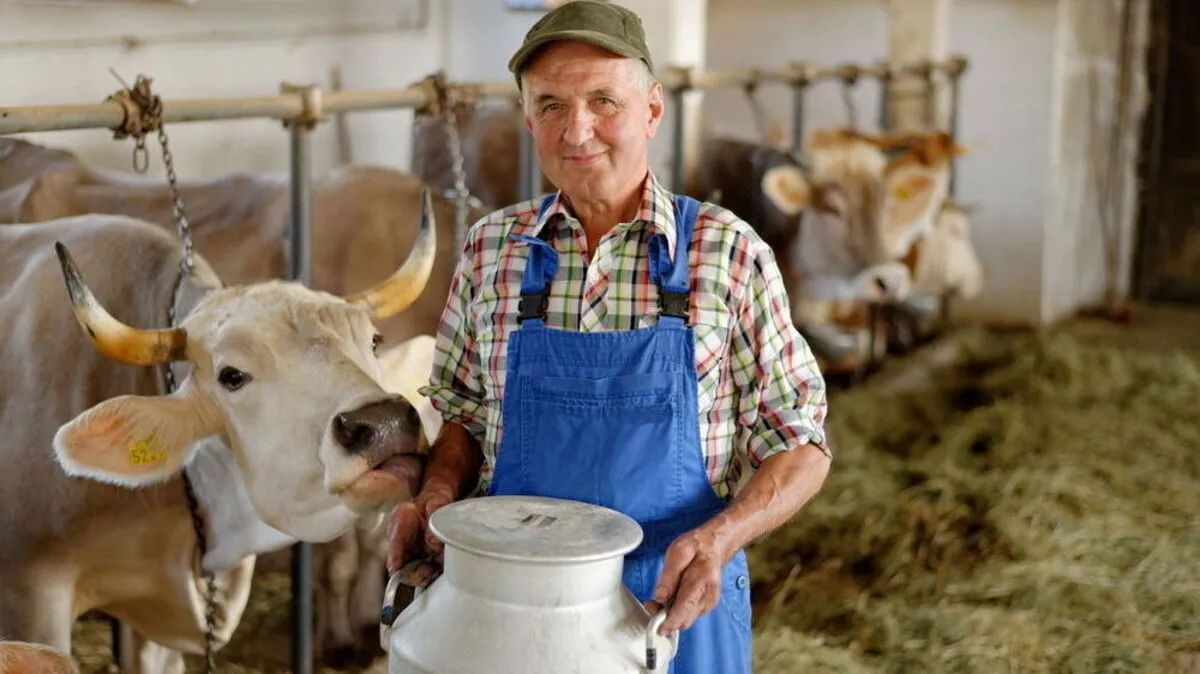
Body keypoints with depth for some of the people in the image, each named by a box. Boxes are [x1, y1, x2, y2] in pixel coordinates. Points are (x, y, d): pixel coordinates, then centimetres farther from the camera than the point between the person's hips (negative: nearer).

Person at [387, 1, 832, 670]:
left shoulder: (728, 252, -7)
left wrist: (721, 537, -22)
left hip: (678, 610, -2)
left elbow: (800, 446, -5)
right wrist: (439, 493, -8)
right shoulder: (492, 249, 0)